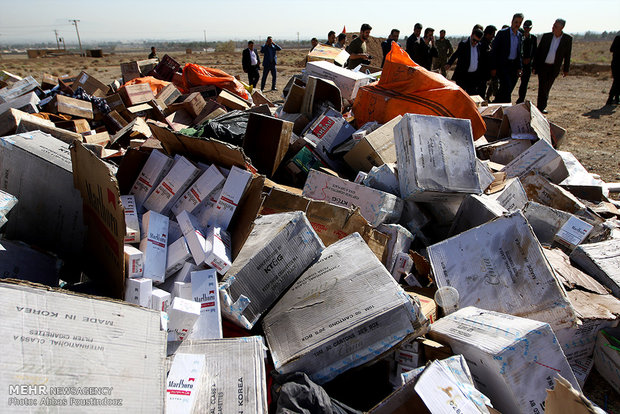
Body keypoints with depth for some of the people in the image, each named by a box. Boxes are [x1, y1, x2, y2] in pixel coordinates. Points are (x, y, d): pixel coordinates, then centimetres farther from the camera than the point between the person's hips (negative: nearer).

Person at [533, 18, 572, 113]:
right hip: (542, 66, 0)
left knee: (547, 88, 7)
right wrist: (535, 66, 2)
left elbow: (567, 55, 4)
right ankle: (541, 107, 1)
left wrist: (566, 69, 6)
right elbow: (538, 51, 4)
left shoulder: (568, 39, -3)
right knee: (542, 87, -6)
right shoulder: (546, 36, -1)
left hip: (554, 68, 0)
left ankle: (541, 106, 20)